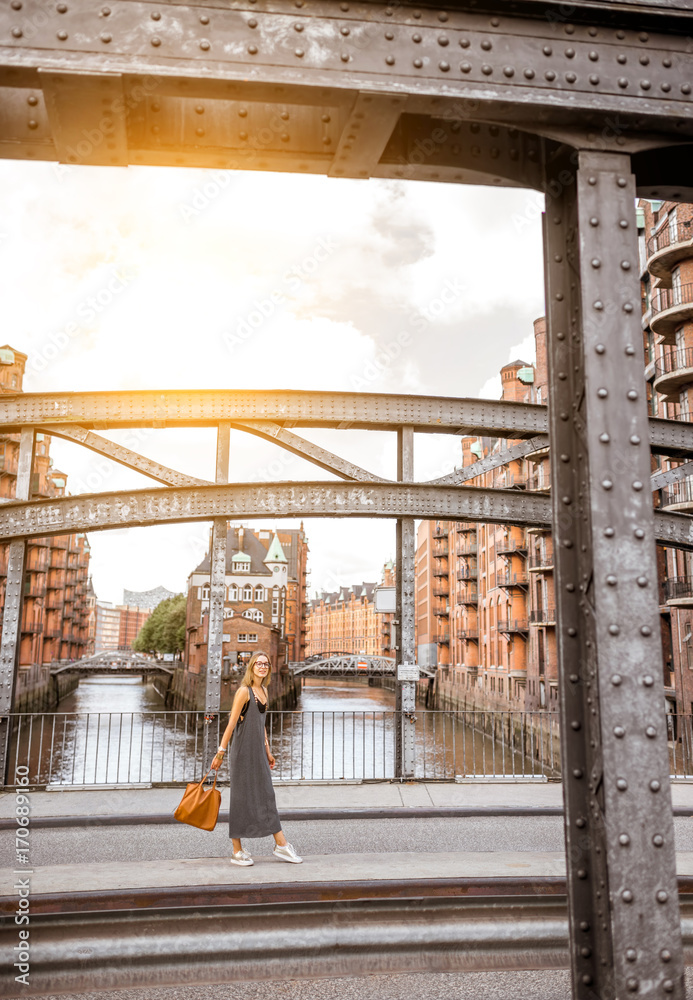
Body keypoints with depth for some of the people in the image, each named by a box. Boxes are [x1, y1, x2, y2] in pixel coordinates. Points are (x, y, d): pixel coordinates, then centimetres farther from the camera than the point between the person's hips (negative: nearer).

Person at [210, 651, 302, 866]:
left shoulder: (263, 691, 12)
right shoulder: (244, 691, -12)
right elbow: (232, 723, -14)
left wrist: (267, 751, 20)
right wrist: (221, 752, -15)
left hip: (258, 751, 8)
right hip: (243, 750, -8)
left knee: (267, 796, 11)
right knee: (241, 798, 1)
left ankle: (281, 845, 18)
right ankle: (237, 851, 11)